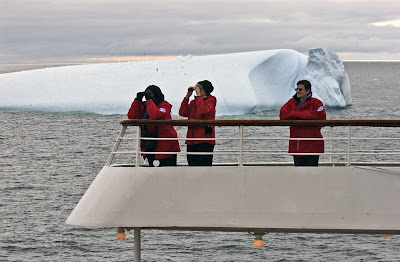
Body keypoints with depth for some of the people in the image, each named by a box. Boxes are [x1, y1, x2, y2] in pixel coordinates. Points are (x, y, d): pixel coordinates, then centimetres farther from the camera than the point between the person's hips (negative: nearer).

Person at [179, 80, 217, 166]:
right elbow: (183, 113, 5)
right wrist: (187, 96, 2)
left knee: (204, 165, -10)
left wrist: (198, 95, -15)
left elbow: (203, 111, -21)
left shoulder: (210, 101, -1)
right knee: (193, 164, 7)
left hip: (205, 140, -7)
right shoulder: (193, 102, 17)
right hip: (192, 141, 7)